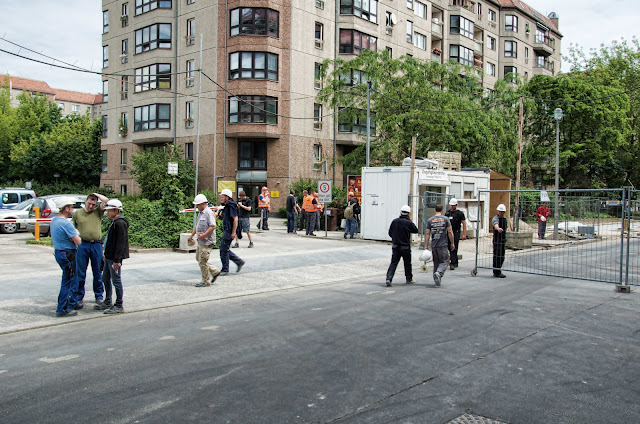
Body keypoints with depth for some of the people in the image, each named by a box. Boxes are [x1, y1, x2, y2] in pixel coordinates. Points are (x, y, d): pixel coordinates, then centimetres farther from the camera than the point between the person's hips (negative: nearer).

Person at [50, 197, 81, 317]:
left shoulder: (54, 220, 9)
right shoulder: (65, 223, -21)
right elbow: (78, 242, -22)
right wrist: (77, 234, 0)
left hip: (59, 252, 10)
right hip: (67, 255, -10)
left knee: (73, 280, 18)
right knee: (68, 281, -2)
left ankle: (72, 303, 27)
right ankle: (62, 309, 4)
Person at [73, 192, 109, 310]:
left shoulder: (98, 212, 7)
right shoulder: (77, 213, 9)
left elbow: (106, 201, -7)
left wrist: (96, 194, 8)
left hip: (96, 245, 0)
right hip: (82, 245, 0)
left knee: (97, 272, 8)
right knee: (80, 273, 2)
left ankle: (99, 296, 20)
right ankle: (79, 297, 12)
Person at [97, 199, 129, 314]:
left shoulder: (120, 223, -18)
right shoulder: (113, 222, 15)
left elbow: (120, 243, -22)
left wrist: (117, 260, -24)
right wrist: (106, 255, 22)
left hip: (115, 259, -10)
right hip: (109, 258, 10)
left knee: (116, 281, -3)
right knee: (106, 279, 18)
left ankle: (119, 306, 6)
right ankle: (107, 303, 30)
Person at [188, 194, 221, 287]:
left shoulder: (208, 213, -17)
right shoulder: (200, 213, 14)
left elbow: (213, 226, -24)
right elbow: (197, 225, 25)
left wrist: (203, 235, -23)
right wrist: (191, 236, 23)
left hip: (207, 242, -10)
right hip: (201, 241, 10)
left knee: (202, 261, -4)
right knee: (199, 258, 17)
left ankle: (205, 282, 8)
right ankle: (215, 272, 25)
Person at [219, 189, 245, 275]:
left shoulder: (231, 205, -16)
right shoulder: (226, 205, 15)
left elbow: (235, 219, -22)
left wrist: (233, 232, -23)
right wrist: (222, 214, 11)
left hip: (229, 231, -10)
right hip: (226, 230, 10)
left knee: (224, 250, -4)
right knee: (225, 249, 14)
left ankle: (225, 270, 5)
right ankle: (239, 262, 20)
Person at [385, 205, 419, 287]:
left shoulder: (394, 221, -1)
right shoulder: (408, 223, -13)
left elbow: (390, 233, 6)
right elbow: (416, 230, 4)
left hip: (395, 246, 3)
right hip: (405, 247, -3)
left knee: (393, 263, 2)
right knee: (407, 263, 14)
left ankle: (389, 278, -14)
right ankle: (409, 279, 27)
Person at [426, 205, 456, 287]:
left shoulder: (430, 220, 3)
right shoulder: (446, 219, -1)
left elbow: (427, 233, 1)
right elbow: (450, 232, -3)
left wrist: (426, 245, 3)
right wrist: (452, 243, 6)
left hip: (433, 245, 3)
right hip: (443, 245, -3)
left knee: (436, 263, 13)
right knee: (444, 262, 4)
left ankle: (437, 281, 15)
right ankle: (438, 273, -24)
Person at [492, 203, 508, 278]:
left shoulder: (505, 219, 16)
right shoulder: (495, 218, -11)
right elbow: (496, 225, -35)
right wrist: (498, 228, -58)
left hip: (503, 240, 8)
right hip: (497, 240, -8)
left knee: (501, 257, 11)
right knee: (497, 256, -10)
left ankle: (496, 271, 20)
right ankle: (497, 272, -7)